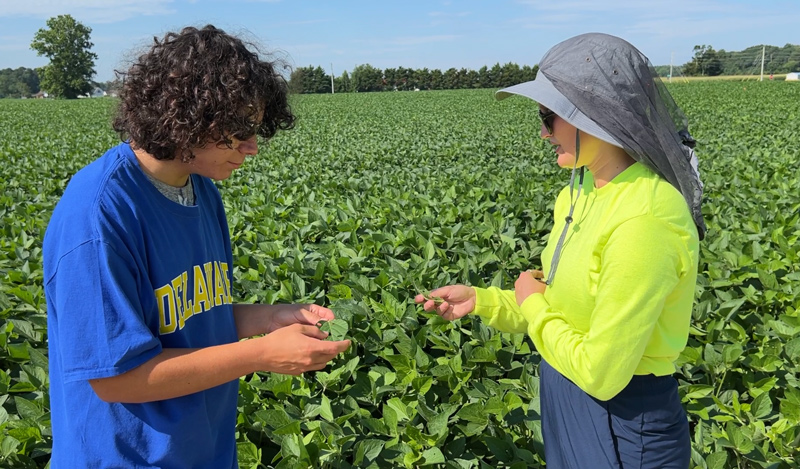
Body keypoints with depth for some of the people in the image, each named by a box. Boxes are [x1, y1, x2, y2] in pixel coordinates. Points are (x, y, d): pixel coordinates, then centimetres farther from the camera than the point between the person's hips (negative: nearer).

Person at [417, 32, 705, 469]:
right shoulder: (585, 190, -1)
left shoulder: (644, 218, -29)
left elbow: (601, 373, -26)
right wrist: (481, 300, -2)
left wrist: (532, 303, -13)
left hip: (622, 431, -8)